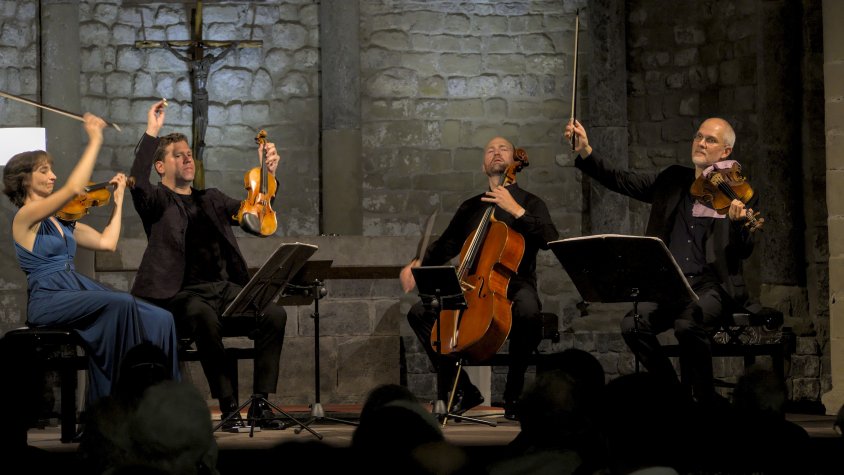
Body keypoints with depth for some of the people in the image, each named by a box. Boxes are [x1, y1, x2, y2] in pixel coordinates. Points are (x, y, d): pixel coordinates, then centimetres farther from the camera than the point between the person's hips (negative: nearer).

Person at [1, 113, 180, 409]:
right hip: (48, 300, -8)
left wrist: (117, 198, 20)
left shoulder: (61, 222, 22)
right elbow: (74, 189, -18)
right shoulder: (25, 217, -4)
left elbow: (107, 243, 16)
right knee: (121, 304, -33)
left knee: (159, 320, -14)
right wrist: (95, 142, -13)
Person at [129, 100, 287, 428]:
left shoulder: (211, 200, 26)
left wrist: (269, 175, 5)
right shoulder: (158, 202, 8)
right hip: (184, 294, -5)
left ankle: (260, 402, -18)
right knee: (204, 317, -39)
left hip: (226, 288, 5)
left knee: (274, 314, -22)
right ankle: (228, 405, -31)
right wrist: (151, 133, -16)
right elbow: (138, 183, -13)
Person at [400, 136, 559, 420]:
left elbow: (550, 240, -11)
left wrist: (516, 210, -19)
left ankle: (514, 393, -21)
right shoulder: (470, 208, 20)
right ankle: (462, 389, -9)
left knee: (528, 312, -39)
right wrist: (416, 265, 5)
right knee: (419, 312, -17)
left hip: (513, 285, -4)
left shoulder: (530, 203, 8)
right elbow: (445, 246, 24)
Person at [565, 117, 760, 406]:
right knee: (633, 325, -24)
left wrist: (739, 222, -28)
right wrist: (585, 153, 0)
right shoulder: (672, 182, 17)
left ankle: (704, 401, -14)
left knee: (688, 325, -35)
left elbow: (743, 252, -6)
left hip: (712, 287, -4)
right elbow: (620, 181, 14)